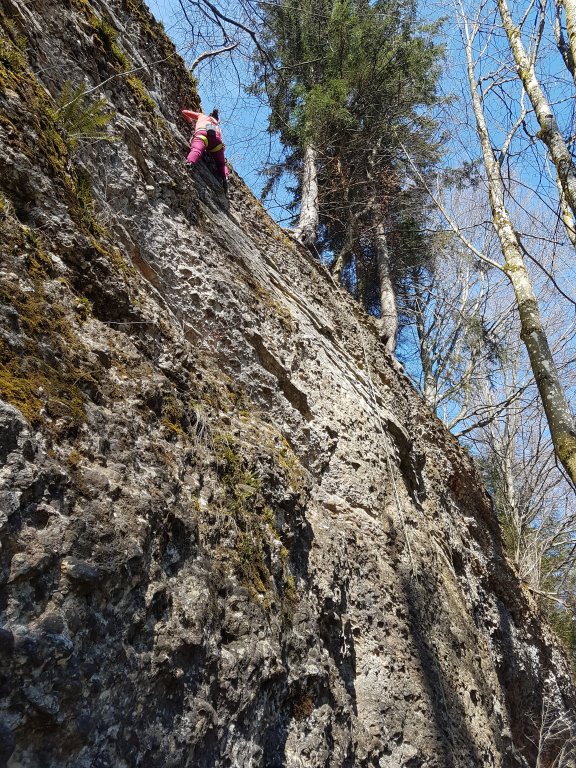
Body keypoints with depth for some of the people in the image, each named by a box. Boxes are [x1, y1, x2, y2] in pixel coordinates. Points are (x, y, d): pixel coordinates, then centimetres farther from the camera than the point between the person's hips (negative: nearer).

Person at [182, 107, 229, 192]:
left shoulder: (201, 115, 39)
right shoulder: (216, 123, 44)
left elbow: (184, 112, 42)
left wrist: (189, 121, 58)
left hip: (202, 132, -2)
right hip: (216, 137, 3)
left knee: (196, 149, -31)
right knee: (221, 164, 15)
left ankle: (189, 163, -63)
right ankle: (225, 177, -15)